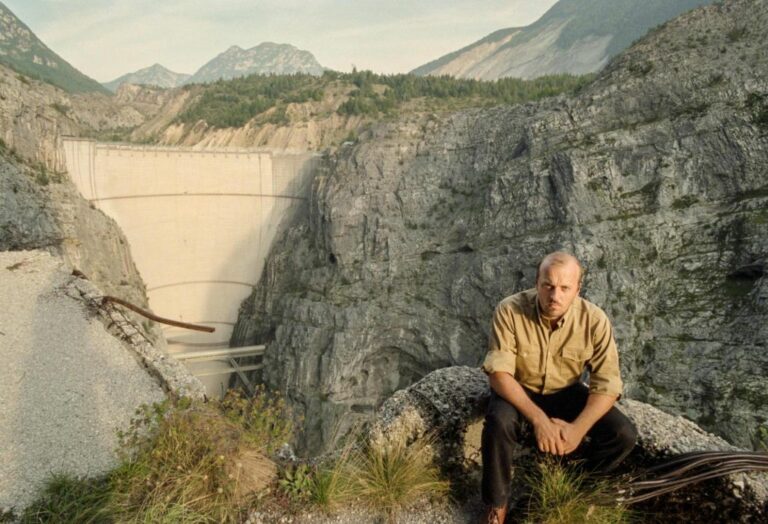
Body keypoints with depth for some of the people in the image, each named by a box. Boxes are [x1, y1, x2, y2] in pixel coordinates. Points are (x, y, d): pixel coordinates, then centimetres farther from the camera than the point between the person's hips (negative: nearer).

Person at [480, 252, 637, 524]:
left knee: (624, 435, -17)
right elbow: (499, 373, -27)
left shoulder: (594, 319, -21)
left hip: (565, 391, 3)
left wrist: (577, 429, -33)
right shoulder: (510, 310, -26)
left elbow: (607, 384, -18)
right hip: (518, 389, -2)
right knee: (499, 422, -34)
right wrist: (539, 419, -38)